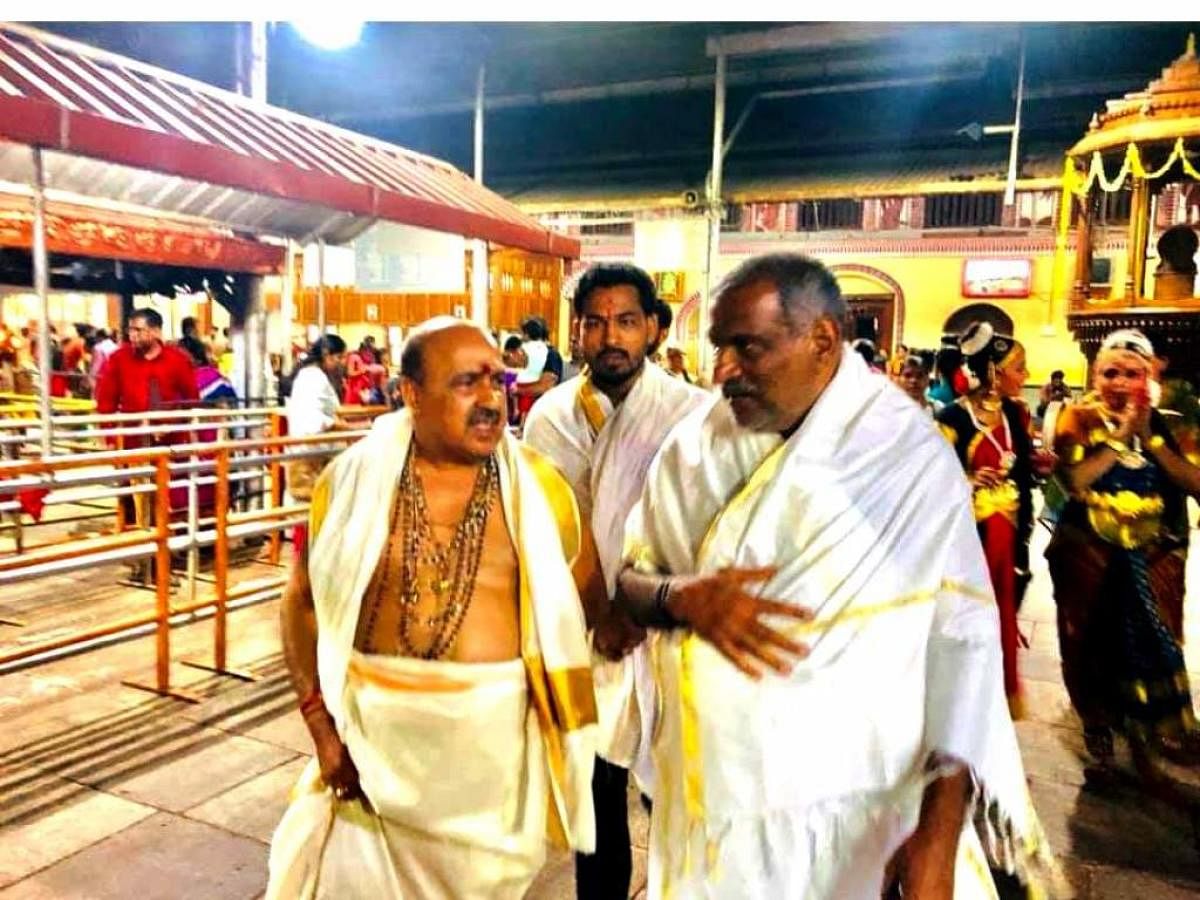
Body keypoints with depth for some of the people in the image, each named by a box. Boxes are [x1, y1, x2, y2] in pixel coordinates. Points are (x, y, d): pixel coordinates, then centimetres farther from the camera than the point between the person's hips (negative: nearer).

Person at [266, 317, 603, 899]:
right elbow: (303, 602, 2)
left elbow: (585, 599, 5)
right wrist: (322, 725, -4)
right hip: (372, 731, 0)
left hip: (495, 738, 0)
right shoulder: (354, 476, -5)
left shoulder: (538, 485, -5)